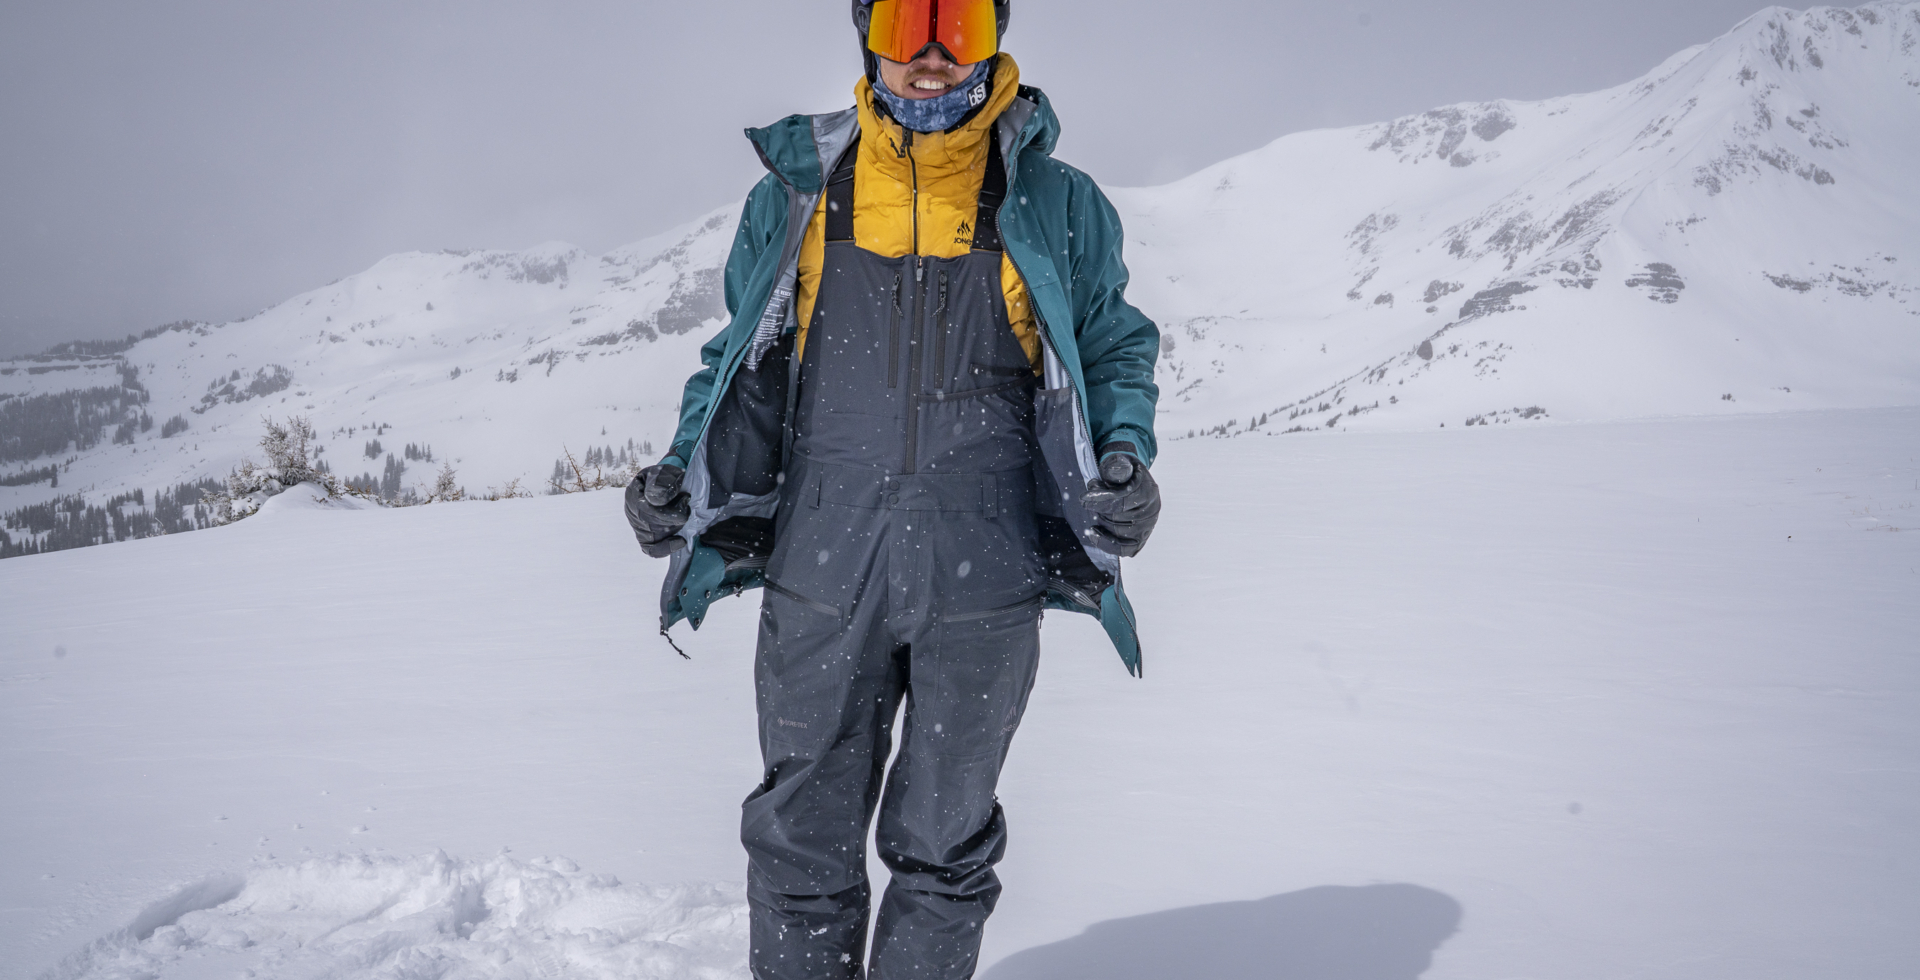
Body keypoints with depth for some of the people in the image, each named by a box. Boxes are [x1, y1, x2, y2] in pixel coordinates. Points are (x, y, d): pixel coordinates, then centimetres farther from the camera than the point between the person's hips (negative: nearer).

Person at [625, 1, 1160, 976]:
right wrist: (683, 476, 0)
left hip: (981, 585, -1)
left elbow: (1114, 348, 12)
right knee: (803, 840, 9)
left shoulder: (1054, 206, 4)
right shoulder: (794, 199, 7)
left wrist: (1126, 457, -8)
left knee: (943, 850, 11)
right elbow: (744, 366, 15)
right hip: (823, 576, 1)